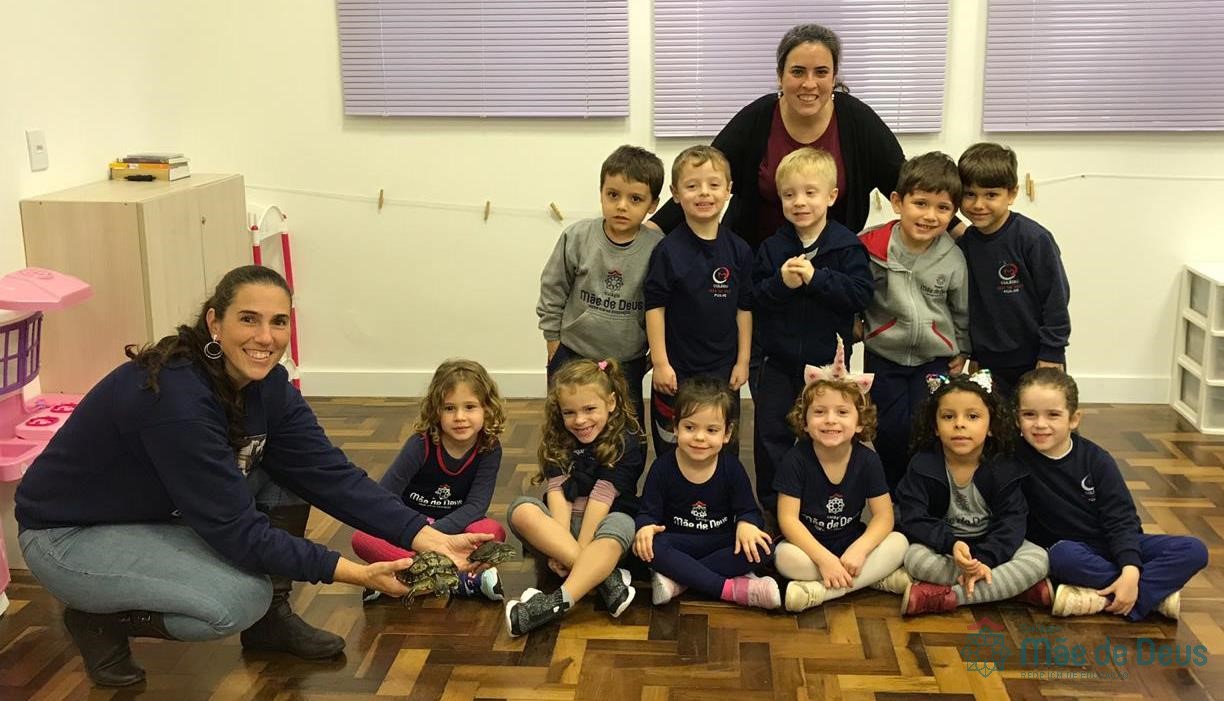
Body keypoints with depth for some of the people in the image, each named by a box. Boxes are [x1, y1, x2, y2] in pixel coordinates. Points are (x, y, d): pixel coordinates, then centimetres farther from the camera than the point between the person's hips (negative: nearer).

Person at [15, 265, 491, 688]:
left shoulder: (268, 383, -10)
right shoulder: (175, 396, -34)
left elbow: (328, 473, -14)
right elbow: (235, 530, -31)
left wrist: (426, 537, -23)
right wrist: (353, 573, -32)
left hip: (165, 513, 8)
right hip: (70, 535, -8)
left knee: (287, 473, -9)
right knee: (240, 599, -26)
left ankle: (270, 618, 7)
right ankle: (99, 621, 0)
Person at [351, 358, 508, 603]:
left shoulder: (490, 449, -13)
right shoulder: (422, 443, -16)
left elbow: (476, 506, -19)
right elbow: (384, 494, -18)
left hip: (454, 528, -1)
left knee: (492, 531, -32)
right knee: (362, 538, -30)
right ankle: (467, 580, -33)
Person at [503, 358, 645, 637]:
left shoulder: (626, 441, -8)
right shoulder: (557, 439, 5)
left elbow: (602, 497, -17)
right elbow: (557, 491, -8)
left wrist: (574, 550, -24)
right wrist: (564, 540, -24)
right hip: (560, 527, 4)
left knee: (620, 525, -37)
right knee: (521, 510, -26)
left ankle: (560, 601, -54)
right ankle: (606, 576, -35)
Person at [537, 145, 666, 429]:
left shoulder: (658, 249, -14)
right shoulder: (577, 237, -11)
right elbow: (552, 291, 1)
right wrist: (553, 343, 4)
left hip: (627, 363, -1)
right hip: (572, 357, 1)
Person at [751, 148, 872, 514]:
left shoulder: (847, 246, -7)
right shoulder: (772, 247, 0)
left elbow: (861, 293, -18)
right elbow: (754, 298, -4)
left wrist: (816, 277, -24)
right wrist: (780, 283, -22)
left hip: (827, 361, -2)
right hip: (778, 363, 2)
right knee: (771, 436, 9)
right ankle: (773, 507, 24)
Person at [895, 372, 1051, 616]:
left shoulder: (1004, 468, -6)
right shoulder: (922, 466, -9)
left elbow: (1011, 522, -13)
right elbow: (913, 520, -16)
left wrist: (985, 558, -31)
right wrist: (951, 544, -34)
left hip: (991, 548, 1)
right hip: (943, 548, -1)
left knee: (1038, 559, -25)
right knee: (914, 557, -33)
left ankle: (945, 597, -31)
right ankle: (1016, 586, -27)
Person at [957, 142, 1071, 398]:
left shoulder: (1034, 238, -16)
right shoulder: (963, 244, 0)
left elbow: (1056, 297, -11)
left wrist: (1051, 353, -10)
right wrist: (971, 353, 12)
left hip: (1036, 360, -4)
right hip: (990, 364, 4)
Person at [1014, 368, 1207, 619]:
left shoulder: (1095, 460, -6)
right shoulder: (1016, 459, -11)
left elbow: (1120, 519, -11)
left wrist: (1130, 571, -23)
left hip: (1112, 544, 3)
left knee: (1194, 550, -15)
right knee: (1063, 555, -39)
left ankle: (1102, 600, -29)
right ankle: (1157, 592, -24)